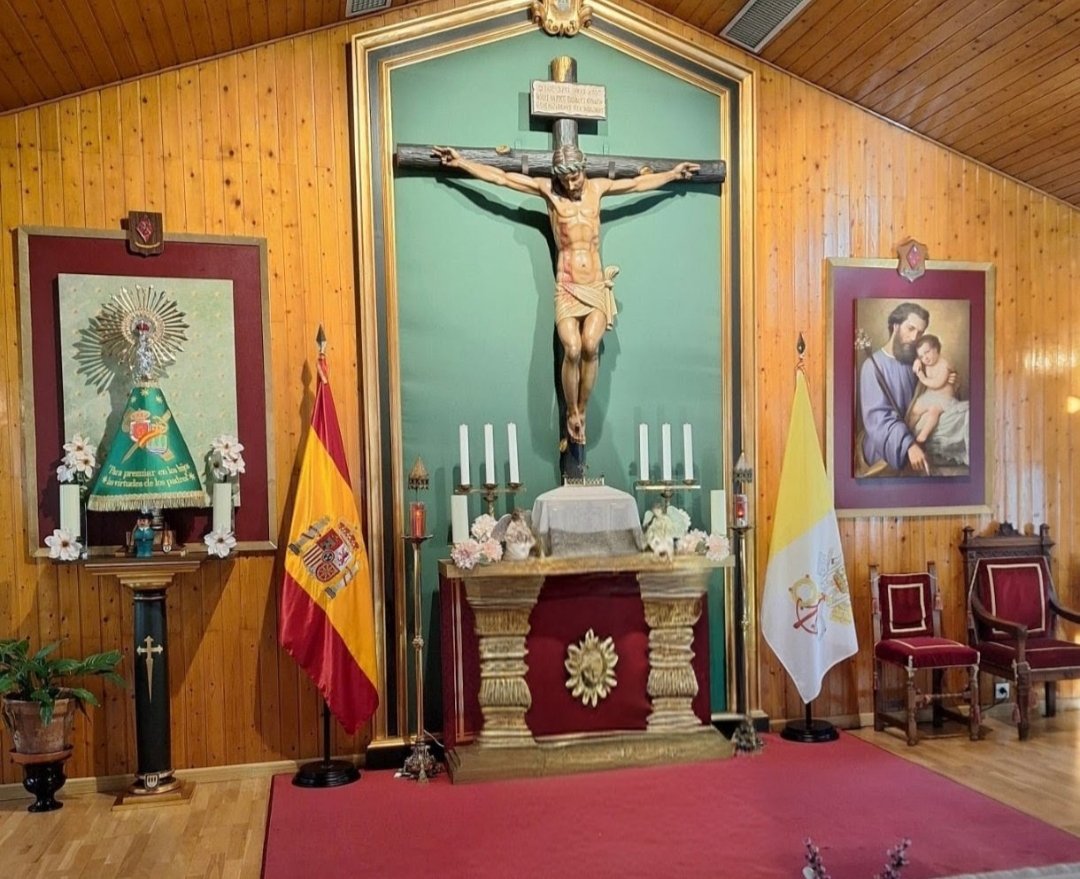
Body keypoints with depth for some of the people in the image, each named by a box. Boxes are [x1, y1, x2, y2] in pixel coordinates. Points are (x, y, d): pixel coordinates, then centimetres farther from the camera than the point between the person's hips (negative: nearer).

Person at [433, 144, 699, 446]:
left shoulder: (598, 187, 11)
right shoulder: (547, 189, 5)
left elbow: (639, 183, 25)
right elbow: (500, 177, 6)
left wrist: (674, 174, 32)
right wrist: (461, 162, 5)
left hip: (598, 287, 1)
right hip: (567, 289, -1)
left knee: (590, 345, -23)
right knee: (572, 349, -23)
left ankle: (582, 410, -6)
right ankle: (571, 413, -4)